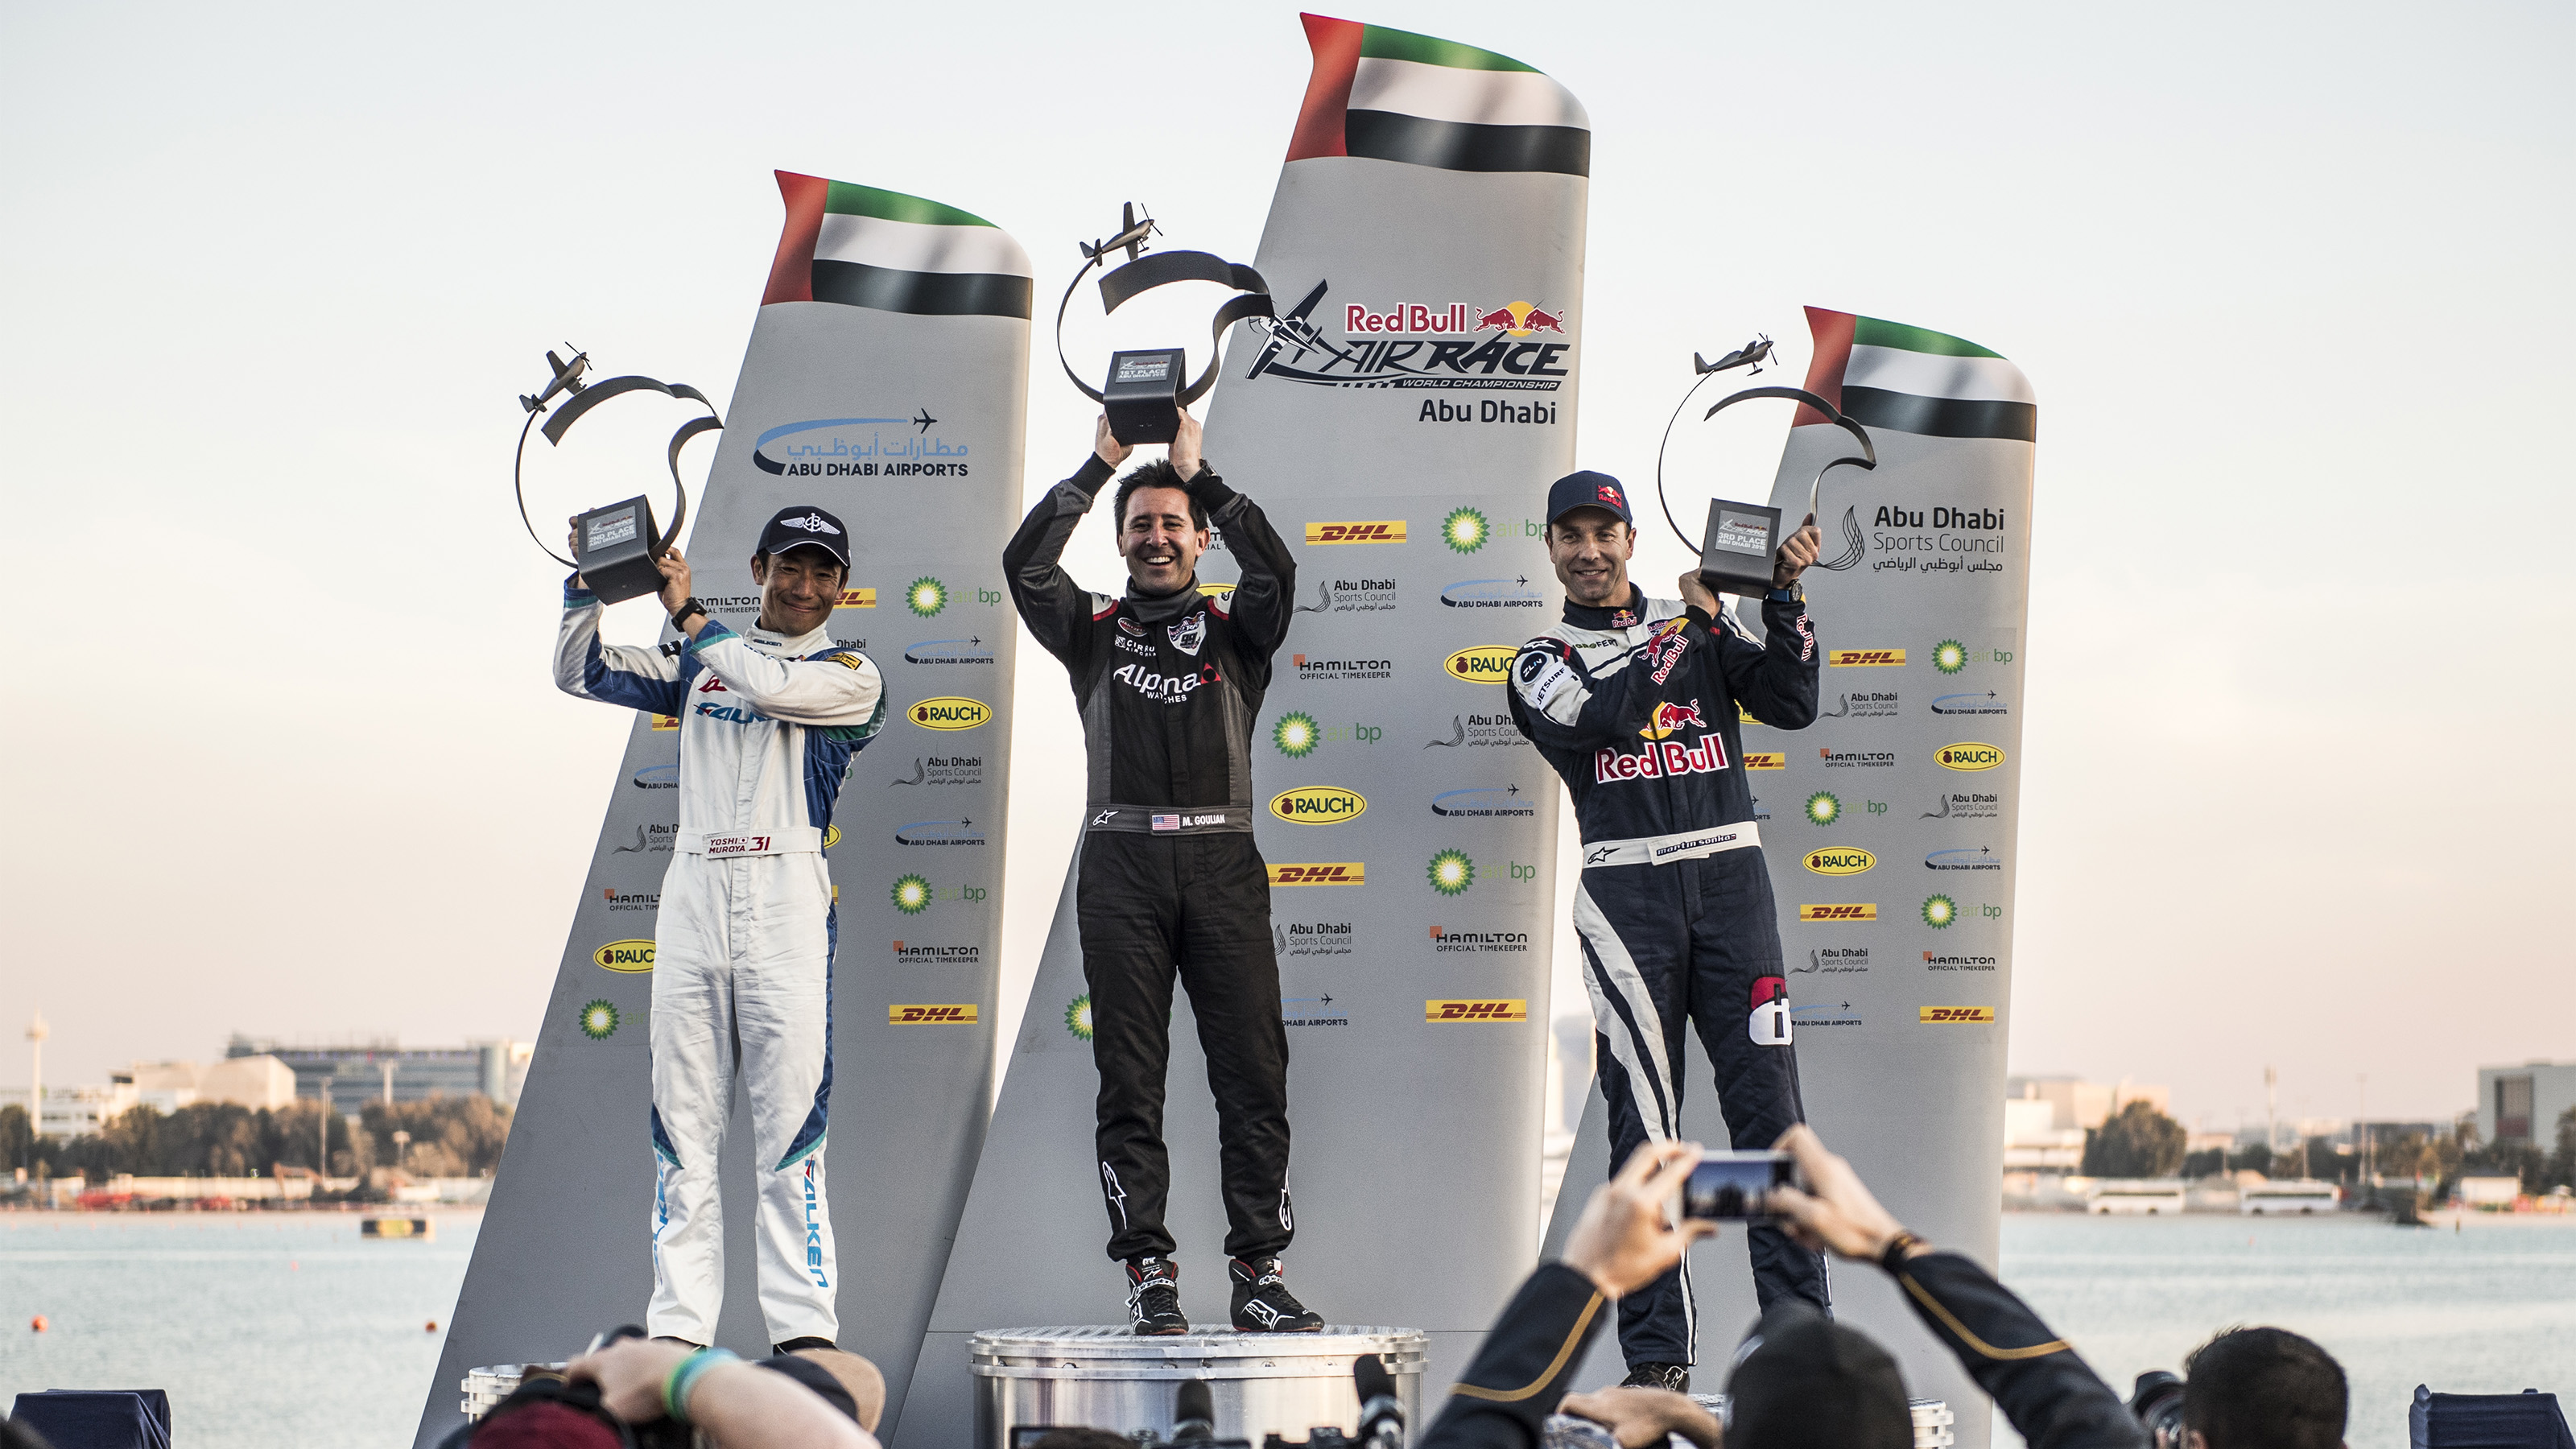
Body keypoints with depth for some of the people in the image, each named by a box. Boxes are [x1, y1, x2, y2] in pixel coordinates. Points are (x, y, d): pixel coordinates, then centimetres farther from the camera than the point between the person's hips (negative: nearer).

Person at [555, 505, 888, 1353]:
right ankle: (677, 1329, 1)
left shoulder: (851, 675, 8)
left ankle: (805, 1328, -8)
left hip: (789, 897, -3)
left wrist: (686, 611, -2)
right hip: (693, 894, 3)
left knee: (790, 1123, -8)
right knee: (681, 1123, 0)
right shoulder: (698, 665, 19)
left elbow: (773, 686, -12)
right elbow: (581, 673, 14)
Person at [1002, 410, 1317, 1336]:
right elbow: (1025, 565, -1)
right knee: (1130, 1079, -2)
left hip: (1222, 861, 0)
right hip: (1124, 861, 0)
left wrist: (1198, 473, -4)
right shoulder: (1095, 629, 14)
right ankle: (1149, 1273, 0)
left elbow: (1275, 571, -6)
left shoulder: (1234, 629, 13)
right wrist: (1097, 468, 0)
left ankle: (1259, 1272, -1)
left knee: (1253, 1073, -4)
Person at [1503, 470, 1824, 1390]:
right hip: (1625, 891, -1)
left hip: (1729, 875, 1)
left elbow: (1789, 705, 4)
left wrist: (1785, 596, -6)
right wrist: (1690, 621, -4)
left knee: (1767, 1100, -5)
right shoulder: (1542, 663, 11)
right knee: (1643, 1122, -4)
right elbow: (1601, 717, -11)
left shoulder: (1698, 626, 16)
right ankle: (1657, 1355, -1)